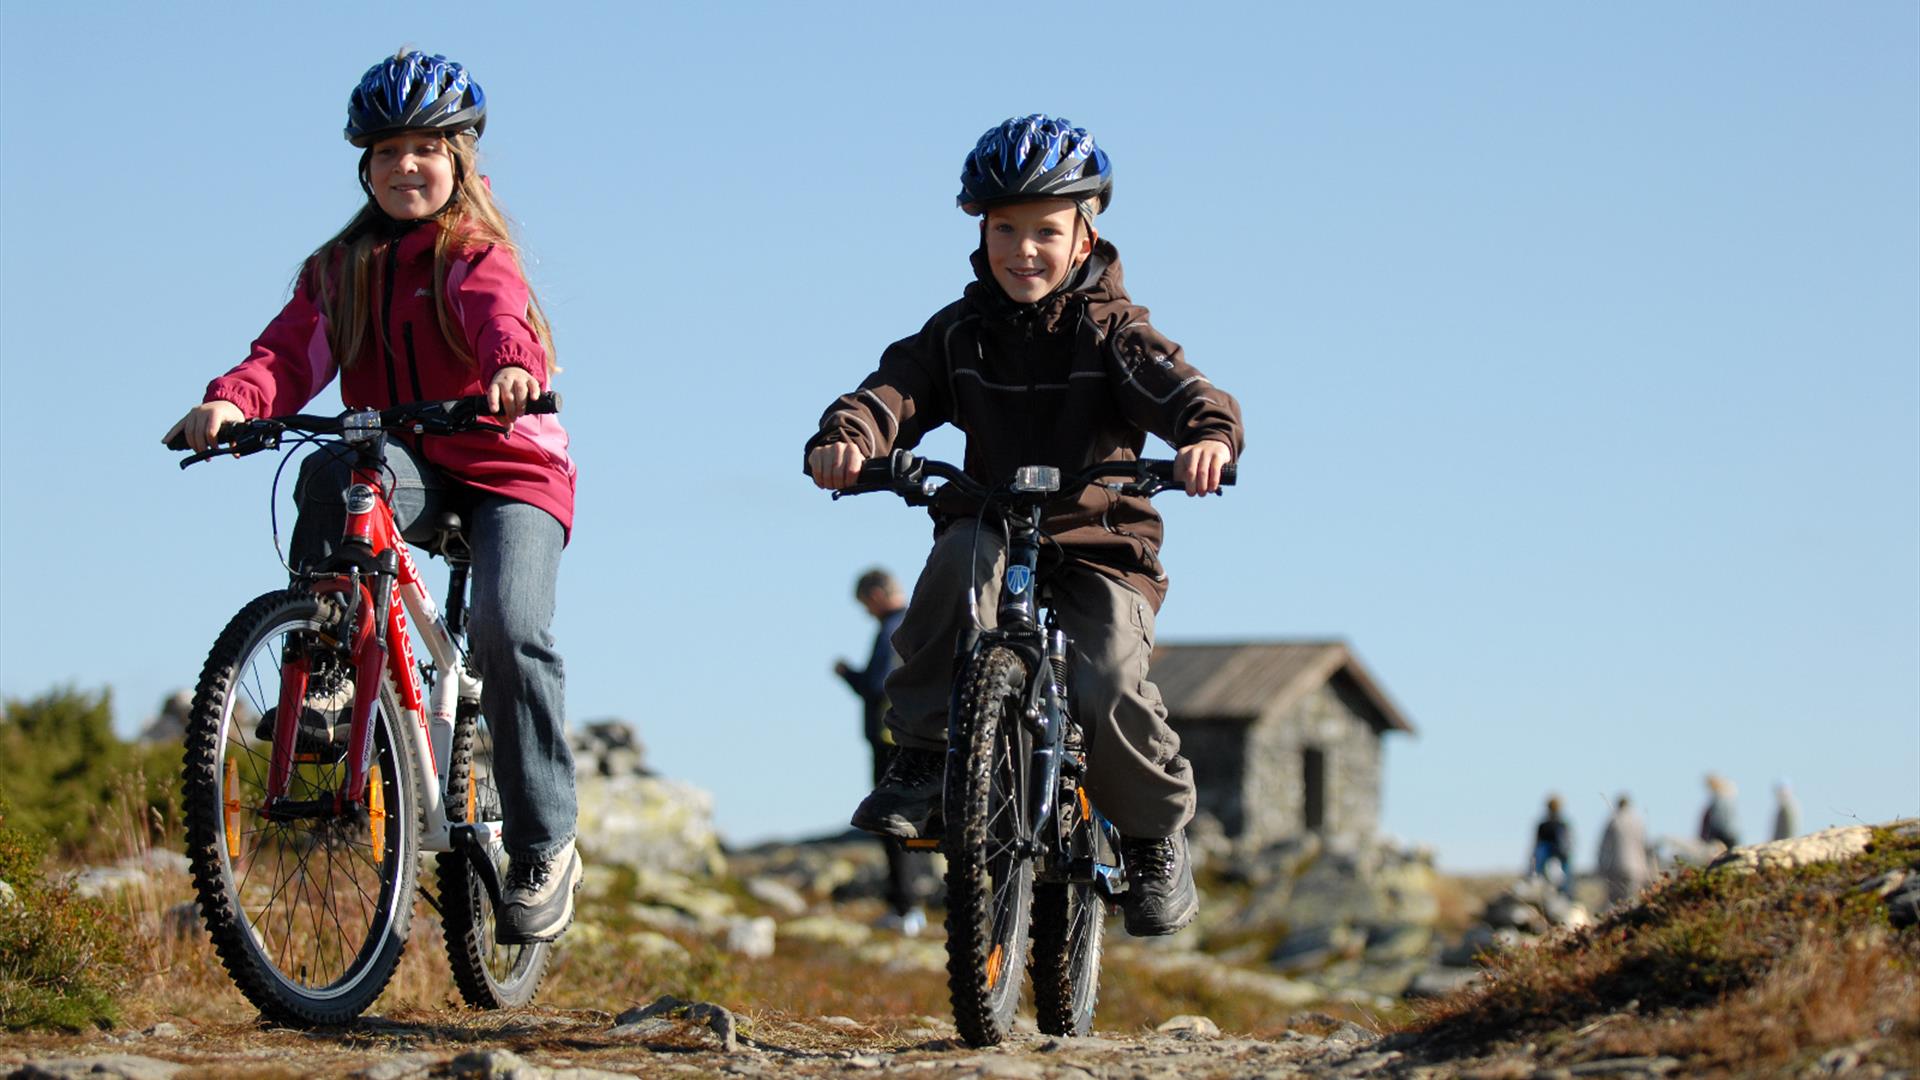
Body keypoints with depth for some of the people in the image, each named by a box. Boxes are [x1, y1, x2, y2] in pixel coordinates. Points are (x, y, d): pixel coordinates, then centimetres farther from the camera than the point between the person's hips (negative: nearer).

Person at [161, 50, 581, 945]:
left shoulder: (478, 254, -3)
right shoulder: (339, 269, 10)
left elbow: (503, 317, -26)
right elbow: (292, 351, -6)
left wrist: (512, 368, -51)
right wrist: (233, 400, -29)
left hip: (506, 469, -3)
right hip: (403, 470, 3)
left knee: (508, 629, -25)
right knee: (333, 472, -33)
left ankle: (543, 848, -13)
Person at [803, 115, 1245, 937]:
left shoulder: (1111, 328, -1)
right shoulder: (961, 331, 6)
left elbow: (1174, 384, -20)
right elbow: (897, 388, -10)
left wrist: (1210, 434, -44)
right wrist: (844, 437, -33)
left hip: (1100, 548, -2)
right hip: (994, 533, 2)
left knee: (1111, 693, -26)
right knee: (961, 554, -35)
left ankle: (1156, 838, 3)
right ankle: (923, 758, -25)